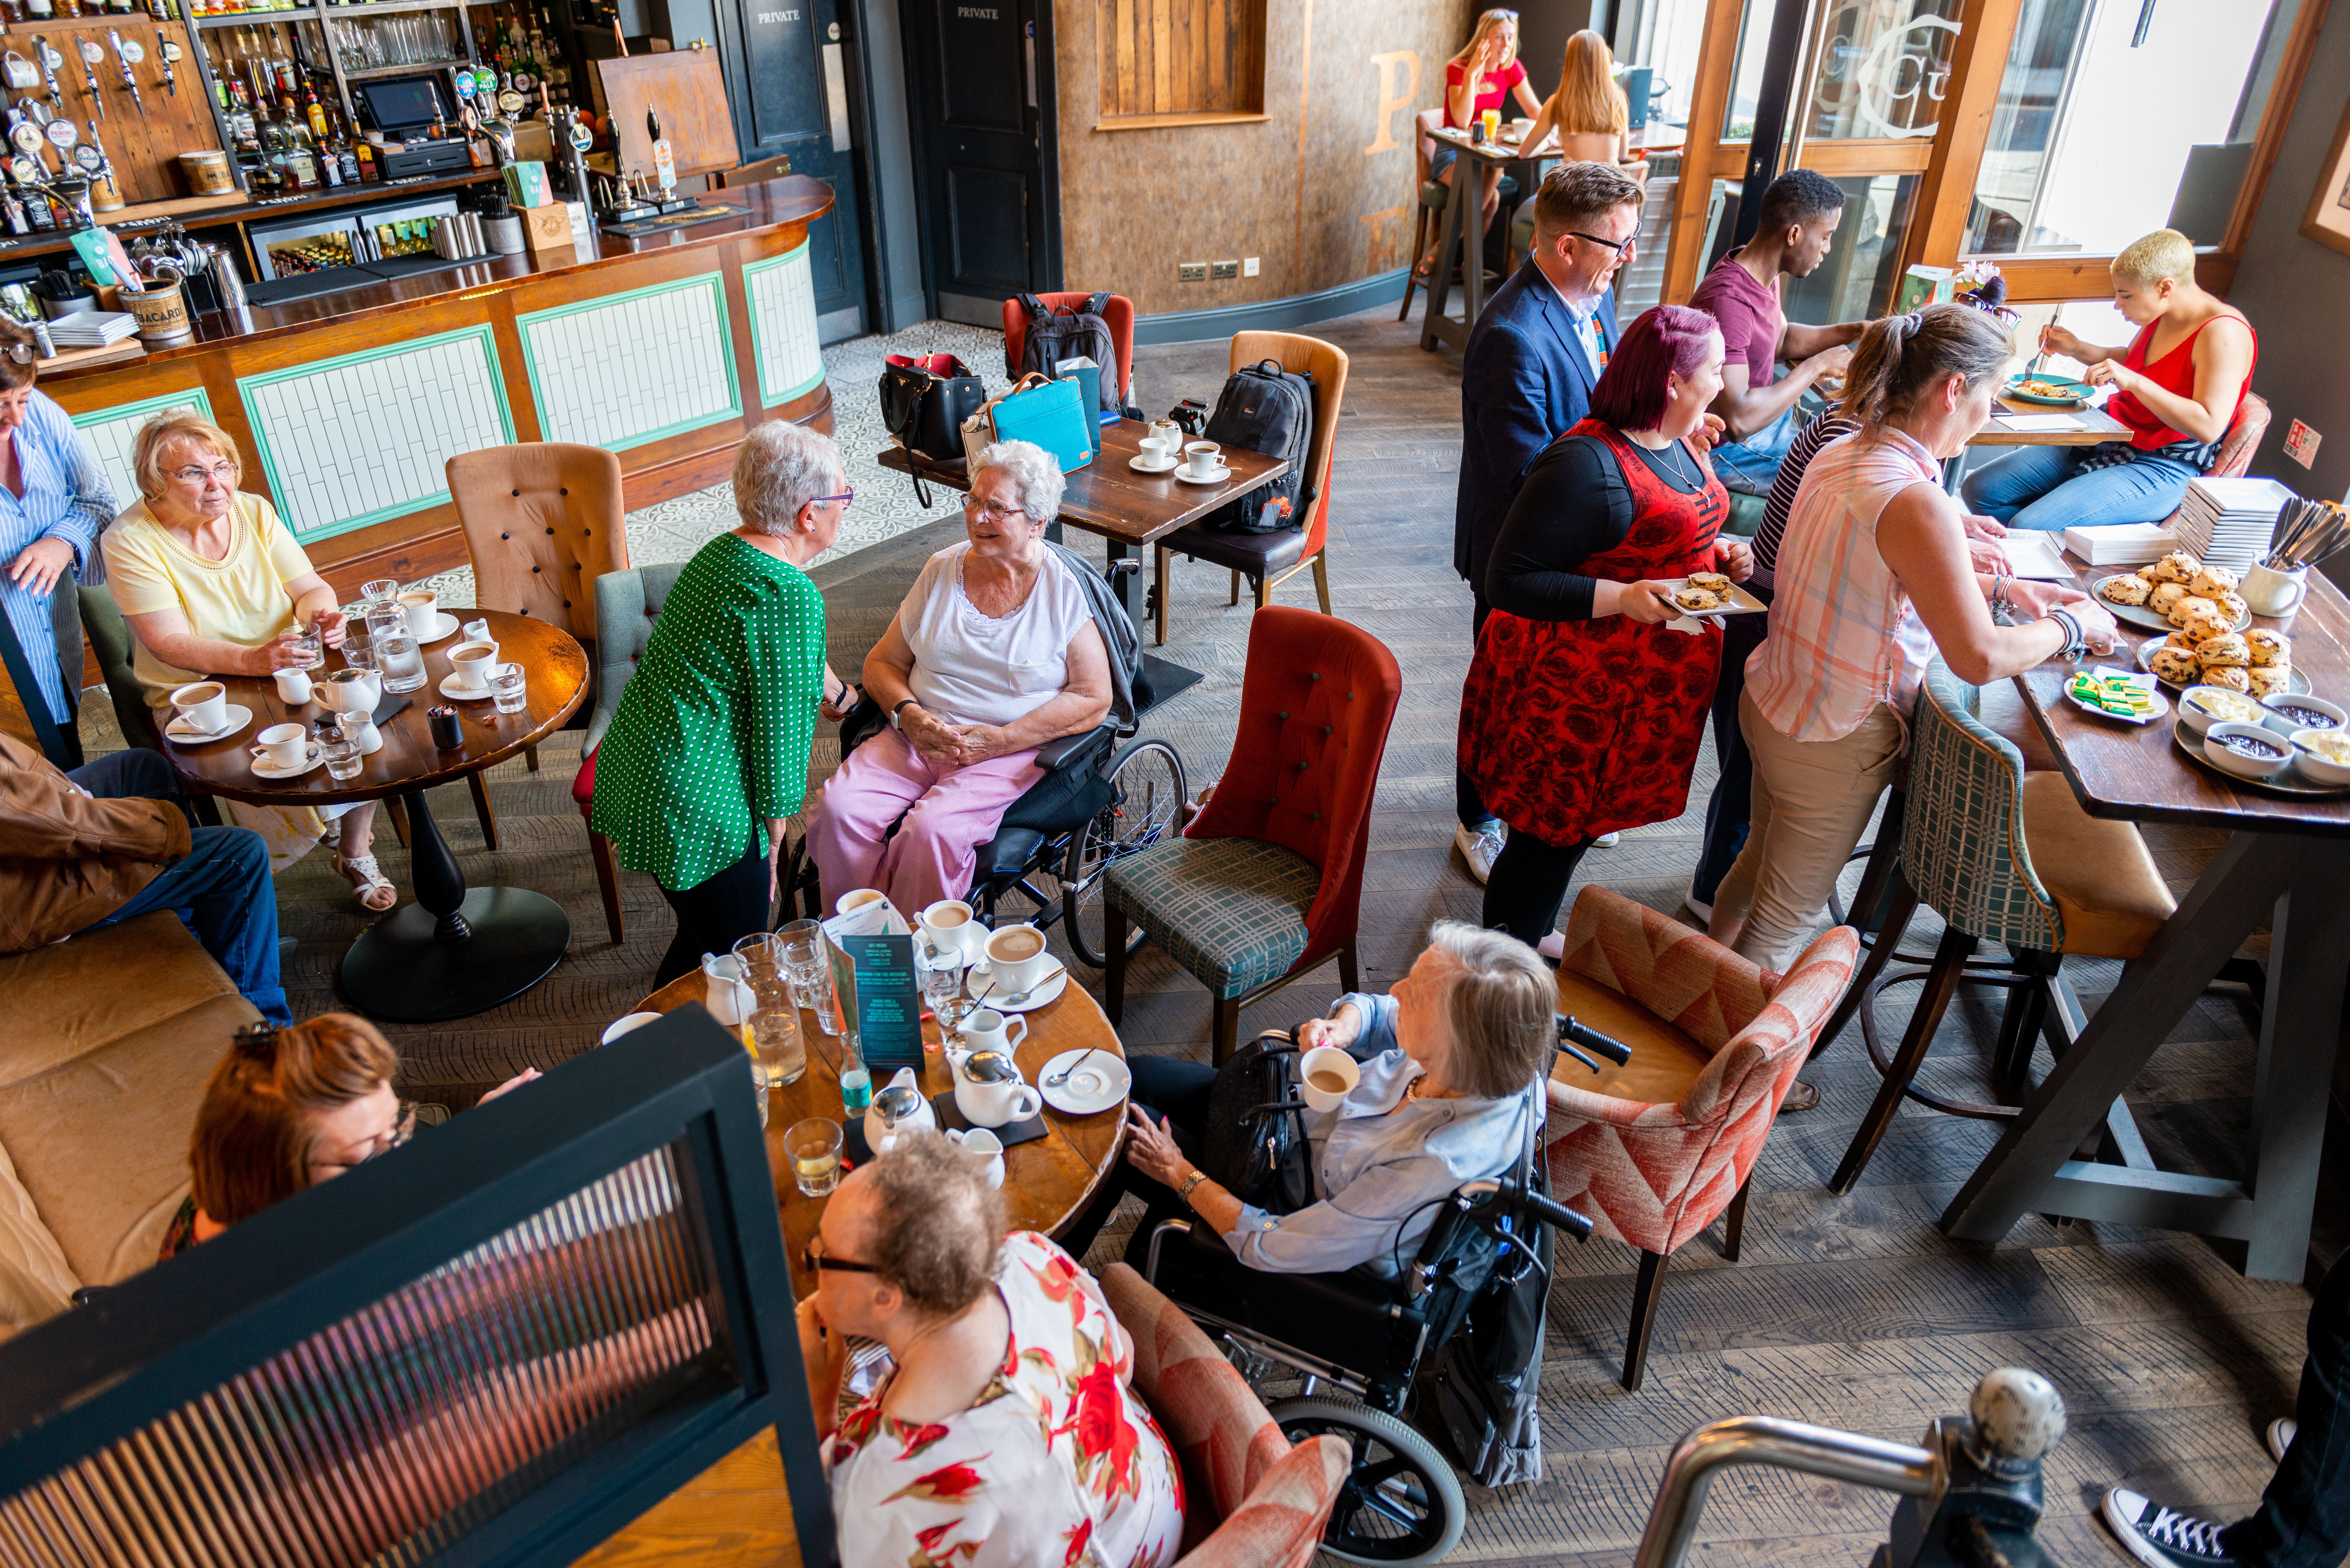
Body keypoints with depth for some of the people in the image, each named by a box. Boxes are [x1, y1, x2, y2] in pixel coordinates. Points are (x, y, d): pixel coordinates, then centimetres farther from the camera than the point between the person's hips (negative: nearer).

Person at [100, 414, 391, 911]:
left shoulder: (254, 512, 3)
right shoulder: (129, 542, -11)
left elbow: (312, 588, 2)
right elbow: (170, 643, -20)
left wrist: (318, 614, -24)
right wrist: (253, 660, -37)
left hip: (288, 672, 4)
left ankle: (357, 854, -4)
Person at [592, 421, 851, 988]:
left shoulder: (724, 550, 10)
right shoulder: (789, 594, -21)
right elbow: (779, 725, -17)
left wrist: (836, 694, 45)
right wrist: (774, 834, -5)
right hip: (691, 801, -10)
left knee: (702, 939, 25)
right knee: (734, 960, 7)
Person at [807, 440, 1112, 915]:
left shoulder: (1065, 590, -4)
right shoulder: (942, 570, 9)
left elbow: (1094, 698, -6)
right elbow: (883, 662, 14)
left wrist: (1000, 741, -14)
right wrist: (908, 714, -9)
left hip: (1012, 751, -4)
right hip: (918, 737, 5)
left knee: (932, 831, -31)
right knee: (836, 810, -20)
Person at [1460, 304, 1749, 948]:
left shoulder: (1679, 445, 8)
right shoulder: (1588, 465, -24)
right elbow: (1507, 581, -25)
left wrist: (1719, 553, 5)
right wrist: (1621, 598, -31)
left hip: (1645, 685, 9)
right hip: (1577, 693, -9)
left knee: (1576, 823, 21)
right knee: (1552, 833, 2)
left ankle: (1532, 938, 40)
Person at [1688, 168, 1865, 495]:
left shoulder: (1762, 274, 1)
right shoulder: (1728, 300, -31)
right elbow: (1738, 421, -39)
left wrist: (1855, 331, 7)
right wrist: (1817, 365, -26)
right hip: (1729, 449, -10)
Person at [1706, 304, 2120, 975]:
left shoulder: (1840, 457, -1)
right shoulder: (1915, 503, -28)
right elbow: (1980, 658, -27)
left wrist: (2004, 588, 12)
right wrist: (2072, 626, -9)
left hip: (1771, 701, 9)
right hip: (1834, 742, -9)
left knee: (1760, 859, 29)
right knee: (1785, 917, 10)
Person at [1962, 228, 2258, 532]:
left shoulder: (2223, 334, -21)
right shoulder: (2163, 316, 6)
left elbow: (2209, 427, -29)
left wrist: (2134, 382, -33)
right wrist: (2077, 349, 12)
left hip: (2158, 471, -9)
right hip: (2108, 440, 9)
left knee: (2027, 527, -28)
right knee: (1979, 489, -2)